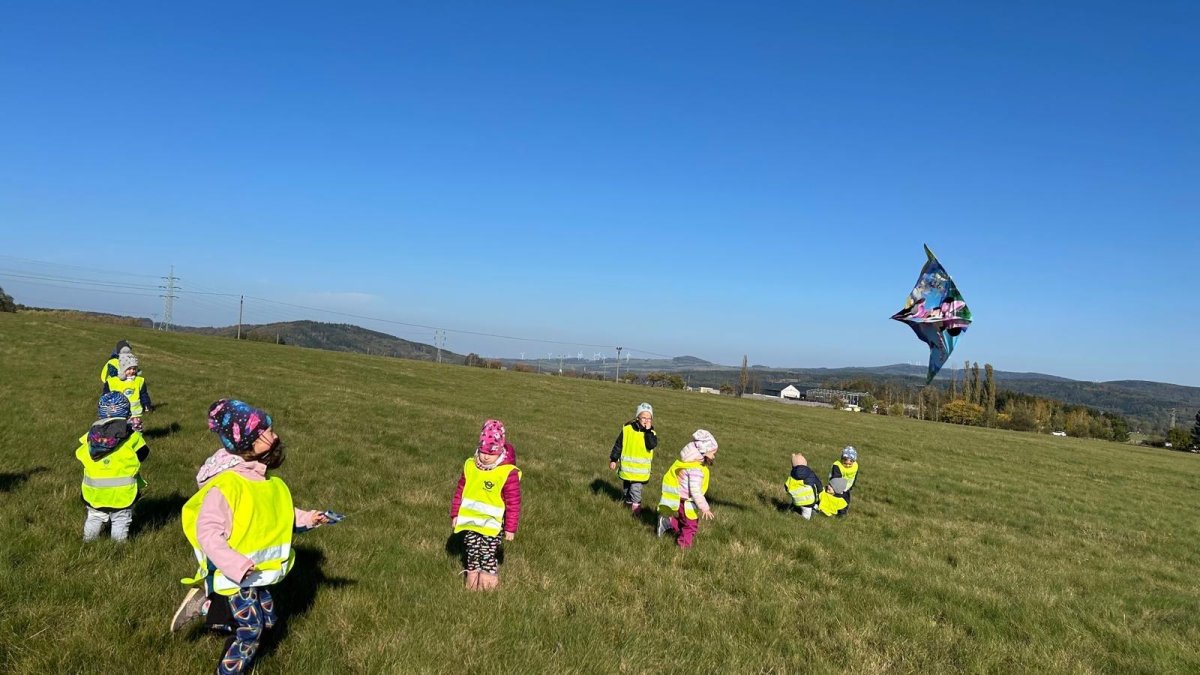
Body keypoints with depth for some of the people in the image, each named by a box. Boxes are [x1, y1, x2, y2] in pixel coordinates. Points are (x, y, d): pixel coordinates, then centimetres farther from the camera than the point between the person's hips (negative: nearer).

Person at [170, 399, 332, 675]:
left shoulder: (262, 479, 0)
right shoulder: (225, 485, -28)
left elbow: (275, 515, 14)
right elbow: (208, 533, -31)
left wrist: (305, 518, 2)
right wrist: (237, 566, -37)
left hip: (256, 570, 8)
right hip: (233, 574, -8)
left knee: (267, 618, 18)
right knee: (251, 628, 2)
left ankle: (205, 606, 27)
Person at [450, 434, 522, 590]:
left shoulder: (507, 473, -17)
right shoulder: (470, 466, -3)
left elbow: (513, 503, -13)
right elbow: (460, 491, 8)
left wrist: (510, 528, -10)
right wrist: (455, 514, 9)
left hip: (491, 525, -4)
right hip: (470, 522, 4)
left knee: (488, 555, 2)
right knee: (472, 552, 15)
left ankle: (488, 583, 19)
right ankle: (472, 580, 30)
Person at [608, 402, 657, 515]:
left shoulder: (651, 433, -4)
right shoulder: (627, 429, -6)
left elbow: (652, 445, -24)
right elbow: (618, 445, 1)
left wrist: (648, 430, -22)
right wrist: (613, 459, 2)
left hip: (641, 469, -2)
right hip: (627, 467, 2)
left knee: (635, 489, -10)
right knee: (626, 488, 16)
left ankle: (636, 506, 1)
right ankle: (628, 502, 34)